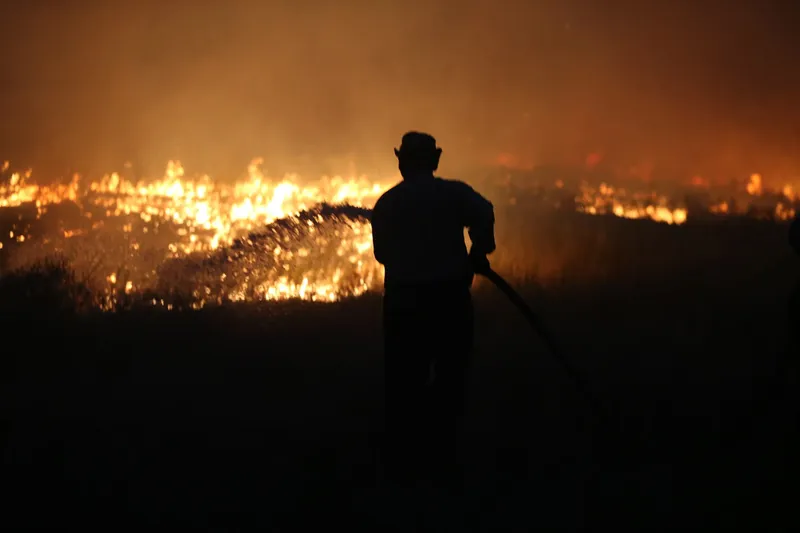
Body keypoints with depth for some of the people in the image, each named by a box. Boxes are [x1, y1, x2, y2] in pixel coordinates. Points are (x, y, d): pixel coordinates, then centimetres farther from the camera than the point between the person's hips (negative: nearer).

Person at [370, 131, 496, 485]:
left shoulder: (386, 203, 6)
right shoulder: (454, 193, -1)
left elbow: (382, 252, 8)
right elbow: (483, 211, -21)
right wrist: (479, 252, -9)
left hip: (403, 300, 2)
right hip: (449, 297, -2)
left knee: (404, 382, 8)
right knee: (448, 380, 5)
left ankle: (402, 462, 8)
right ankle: (441, 461, 3)